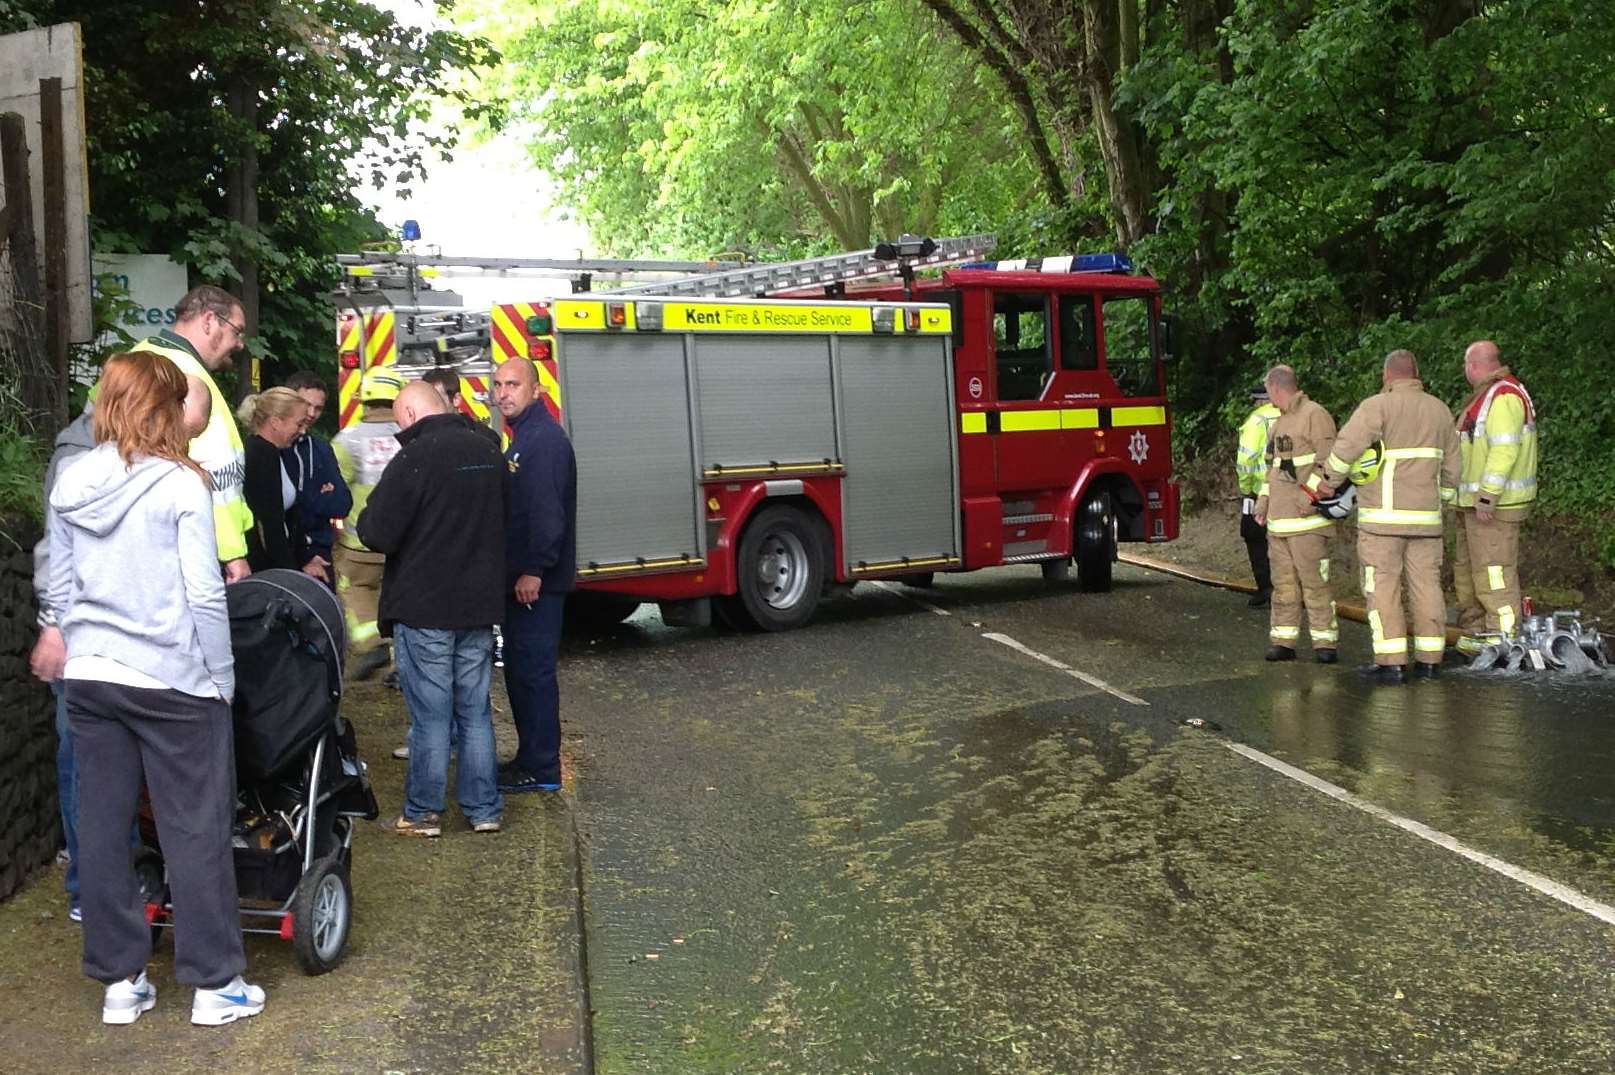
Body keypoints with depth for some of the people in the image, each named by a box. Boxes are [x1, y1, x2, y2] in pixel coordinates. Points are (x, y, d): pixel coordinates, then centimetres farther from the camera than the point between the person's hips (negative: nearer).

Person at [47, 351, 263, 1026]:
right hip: (173, 681, -5)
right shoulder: (179, 483, -12)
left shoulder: (71, 484, 4)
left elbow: (61, 590, 10)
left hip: (89, 679, 6)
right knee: (195, 831, 3)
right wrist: (222, 678, -3)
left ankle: (120, 981, 21)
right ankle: (214, 984, 12)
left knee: (102, 826, 11)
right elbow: (204, 594, -12)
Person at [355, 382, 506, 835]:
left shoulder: (414, 459, -17)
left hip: (424, 610, -6)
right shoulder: (487, 453, 6)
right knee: (475, 712, 12)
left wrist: (366, 515, 3)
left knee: (431, 715, 3)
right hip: (480, 605, 6)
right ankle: (483, 809, 18)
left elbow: (378, 534, -16)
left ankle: (422, 813, 12)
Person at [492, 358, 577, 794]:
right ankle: (531, 758, 25)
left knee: (533, 671, -5)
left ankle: (541, 769, 3)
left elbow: (547, 510, -24)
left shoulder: (545, 438, -16)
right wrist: (517, 572, 18)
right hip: (520, 578, 10)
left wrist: (534, 571, -25)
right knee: (520, 669, 16)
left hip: (536, 582, -10)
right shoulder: (521, 438, 17)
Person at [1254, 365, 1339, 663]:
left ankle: (1325, 642, -4)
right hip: (1279, 517, 9)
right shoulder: (1280, 422, 22)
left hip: (1306, 517, -9)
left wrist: (1310, 493, -22)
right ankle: (1282, 641, 9)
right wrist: (1263, 501, 15)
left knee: (1314, 581, -8)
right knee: (1283, 582, 7)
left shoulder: (1315, 415, -6)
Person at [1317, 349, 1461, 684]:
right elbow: (1451, 466, 18)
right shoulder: (1440, 410, 13)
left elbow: (1346, 447, -18)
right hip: (1425, 517, 6)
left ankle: (1392, 662, -4)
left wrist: (1330, 481, -3)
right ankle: (1430, 659, 13)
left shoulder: (1378, 406, -7)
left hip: (1383, 516, -6)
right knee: (1426, 585, 9)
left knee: (1382, 587, -2)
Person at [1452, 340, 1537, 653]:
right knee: (1467, 569, 15)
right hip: (1477, 502, 11)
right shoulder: (1487, 395, 18)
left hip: (1494, 504, -11)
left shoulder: (1504, 396, -15)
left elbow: (1504, 450, -23)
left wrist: (1487, 497, -25)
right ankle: (1473, 635, 23)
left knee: (1493, 572, -10)